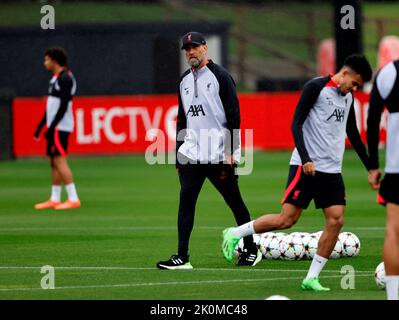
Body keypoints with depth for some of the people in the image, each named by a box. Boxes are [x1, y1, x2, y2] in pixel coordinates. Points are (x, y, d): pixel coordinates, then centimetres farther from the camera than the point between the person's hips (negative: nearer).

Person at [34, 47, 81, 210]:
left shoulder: (65, 78, -13)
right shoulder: (56, 78, 17)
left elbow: (63, 106, -19)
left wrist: (52, 127, -20)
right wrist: (41, 125, 21)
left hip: (60, 127, -10)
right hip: (55, 127, 10)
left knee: (59, 160, -12)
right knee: (54, 162, 10)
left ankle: (73, 199, -14)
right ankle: (55, 199, 13)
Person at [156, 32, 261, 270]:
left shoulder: (220, 76, -4)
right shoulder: (185, 80, 16)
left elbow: (234, 115, -8)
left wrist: (231, 151, -14)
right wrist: (179, 154, 17)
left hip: (219, 155, -5)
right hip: (191, 155, 5)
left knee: (235, 203, 4)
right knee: (186, 202, -6)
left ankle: (251, 250, 18)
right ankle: (182, 257, -8)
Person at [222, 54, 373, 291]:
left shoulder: (348, 98, 15)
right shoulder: (316, 87, -7)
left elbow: (354, 136, 26)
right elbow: (296, 124, -12)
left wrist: (371, 168, 25)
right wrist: (306, 158, -22)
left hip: (332, 170, 7)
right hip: (306, 166, -7)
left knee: (336, 220, -6)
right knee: (287, 219, -9)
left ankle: (312, 278, -1)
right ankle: (234, 234, 9)